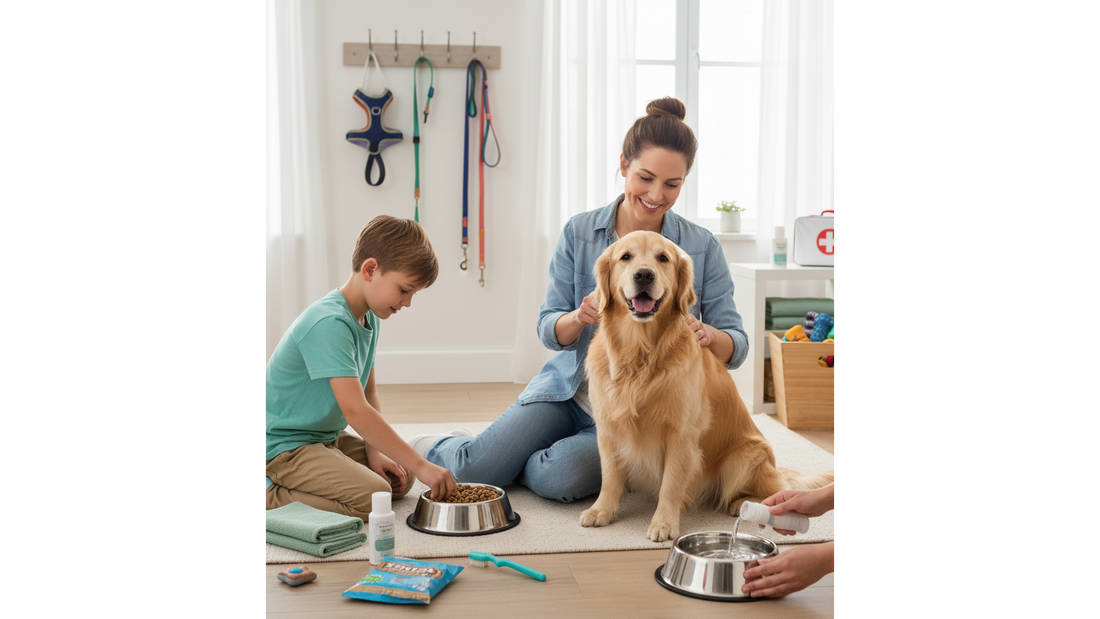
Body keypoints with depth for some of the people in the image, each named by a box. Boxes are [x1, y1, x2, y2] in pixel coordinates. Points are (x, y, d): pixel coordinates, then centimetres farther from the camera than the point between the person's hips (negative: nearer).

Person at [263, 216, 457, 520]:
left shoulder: (369, 318, 5)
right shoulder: (329, 323, -27)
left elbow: (369, 395, 10)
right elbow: (355, 410, -33)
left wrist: (374, 453, -4)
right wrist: (420, 466, -32)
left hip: (327, 436, 10)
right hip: (285, 444, -10)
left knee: (400, 480, 6)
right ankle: (269, 493, -8)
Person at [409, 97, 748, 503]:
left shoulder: (702, 248, -6)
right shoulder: (579, 233, -3)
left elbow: (736, 345, -5)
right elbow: (548, 329, -1)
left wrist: (706, 335, -29)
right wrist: (580, 317, -25)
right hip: (569, 389, 2)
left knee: (560, 477, -30)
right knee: (475, 468, -14)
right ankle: (434, 448, 22)